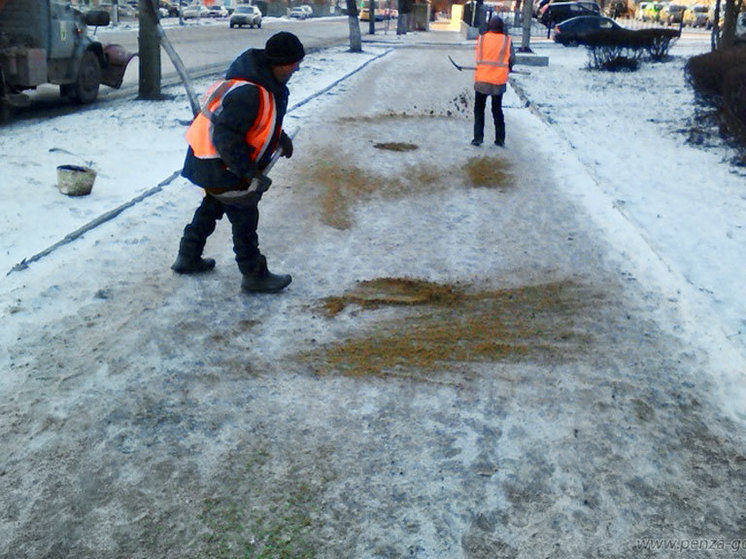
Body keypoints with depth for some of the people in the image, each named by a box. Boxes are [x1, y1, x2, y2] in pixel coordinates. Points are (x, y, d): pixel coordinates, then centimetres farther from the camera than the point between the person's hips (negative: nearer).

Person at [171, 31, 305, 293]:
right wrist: (249, 172, -28)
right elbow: (226, 137, -32)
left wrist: (280, 137, 14)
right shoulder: (247, 93, -32)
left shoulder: (262, 80, 0)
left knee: (213, 206, 25)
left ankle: (188, 258, 41)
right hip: (220, 166, -10)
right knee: (244, 216, 2)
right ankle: (254, 276, 15)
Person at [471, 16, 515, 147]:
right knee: (497, 109, 15)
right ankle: (500, 139, 16)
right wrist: (507, 67, 14)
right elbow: (512, 59, -6)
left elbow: (477, 58, -3)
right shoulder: (506, 40, -5)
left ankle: (478, 138, 6)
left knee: (479, 109, 12)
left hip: (482, 79, -1)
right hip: (499, 80, 1)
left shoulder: (481, 38, -4)